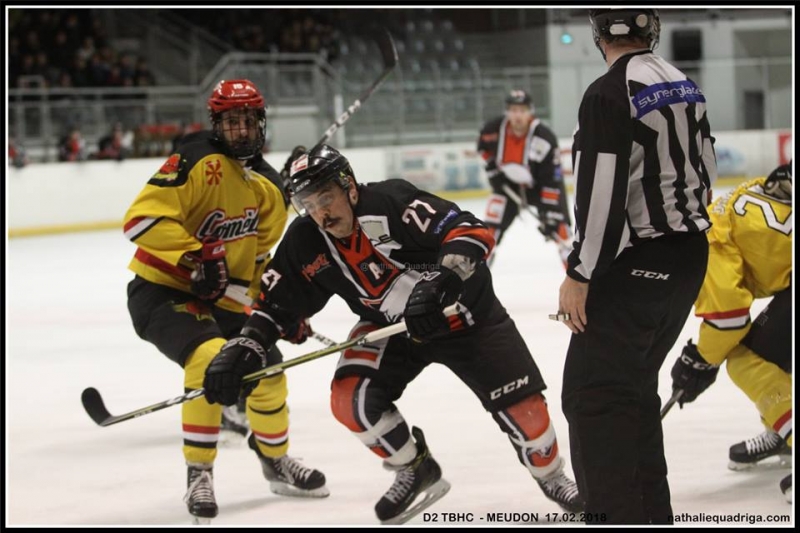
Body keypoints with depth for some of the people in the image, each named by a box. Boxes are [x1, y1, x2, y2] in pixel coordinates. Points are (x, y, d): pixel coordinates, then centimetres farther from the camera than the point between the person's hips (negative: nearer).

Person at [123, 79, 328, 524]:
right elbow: (143, 218, -27)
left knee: (267, 375, 11)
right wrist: (196, 257, -33)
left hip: (220, 301, 8)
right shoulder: (198, 164, -18)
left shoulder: (268, 190, 8)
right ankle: (199, 474, -17)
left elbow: (259, 258, 20)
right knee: (212, 359, -31)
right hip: (161, 291, -8)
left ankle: (277, 462, 41)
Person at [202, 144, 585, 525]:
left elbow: (473, 232, -35)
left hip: (465, 313, -4)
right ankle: (416, 472, 6)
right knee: (350, 398, -18)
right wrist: (241, 351, -20)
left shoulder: (392, 203, -31)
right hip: (390, 325, 4)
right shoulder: (305, 243, -15)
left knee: (520, 403, -8)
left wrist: (442, 282, -50)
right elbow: (276, 304, -5)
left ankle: (552, 478, 22)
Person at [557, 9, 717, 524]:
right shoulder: (685, 85, 9)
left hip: (636, 266, -9)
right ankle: (652, 511, 26)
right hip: (690, 258, 9)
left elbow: (601, 193, -22)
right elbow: (706, 168, 18)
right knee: (634, 385, 20)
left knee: (593, 391, -8)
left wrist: (579, 274, -17)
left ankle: (619, 512, -15)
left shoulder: (609, 94, -18)